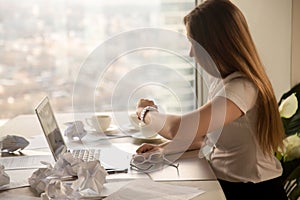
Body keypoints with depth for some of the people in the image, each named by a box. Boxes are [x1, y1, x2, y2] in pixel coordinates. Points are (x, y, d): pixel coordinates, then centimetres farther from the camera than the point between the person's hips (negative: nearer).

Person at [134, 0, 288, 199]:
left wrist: (146, 112, -11)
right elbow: (204, 134, 13)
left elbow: (179, 129, -30)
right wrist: (163, 148, 1)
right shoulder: (221, 81, 5)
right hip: (222, 182, 7)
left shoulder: (242, 88, -23)